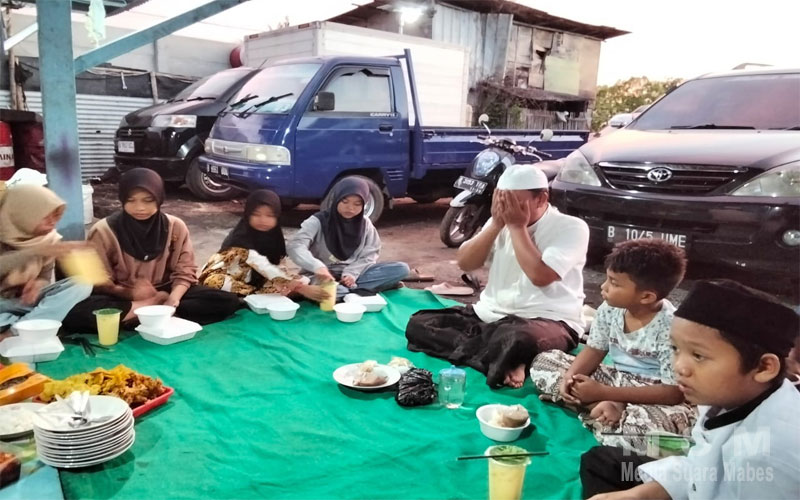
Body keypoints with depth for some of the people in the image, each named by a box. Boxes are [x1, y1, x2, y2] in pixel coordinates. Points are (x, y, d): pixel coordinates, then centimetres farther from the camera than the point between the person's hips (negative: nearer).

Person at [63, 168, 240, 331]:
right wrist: (130, 292, -27)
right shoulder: (104, 231, -9)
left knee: (228, 301, -20)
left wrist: (173, 299, -22)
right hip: (123, 298, -2)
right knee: (75, 312, -35)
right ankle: (156, 305, -21)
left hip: (164, 293, 2)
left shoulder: (175, 227, -3)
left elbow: (184, 272, -1)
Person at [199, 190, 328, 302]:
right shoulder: (241, 238, -29)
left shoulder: (274, 236, -7)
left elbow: (281, 266, -11)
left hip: (254, 281, 5)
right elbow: (265, 267, -40)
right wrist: (301, 287, -48)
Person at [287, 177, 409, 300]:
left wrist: (351, 273, -17)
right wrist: (317, 267, -43)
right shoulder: (318, 221, -11)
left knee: (401, 268, -13)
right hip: (324, 277, -4)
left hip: (352, 275, 4)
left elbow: (370, 254, 3)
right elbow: (295, 246, -25)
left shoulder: (365, 224, 2)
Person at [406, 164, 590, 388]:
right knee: (418, 324, -12)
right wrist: (496, 224, -8)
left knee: (514, 341, -45)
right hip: (490, 314, 8)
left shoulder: (571, 227, -9)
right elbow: (465, 263, 2)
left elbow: (540, 276, -23)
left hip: (547, 321, -8)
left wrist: (517, 227, -15)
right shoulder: (501, 221, 9)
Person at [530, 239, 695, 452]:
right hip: (618, 380, 8)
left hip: (655, 399, -7)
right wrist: (570, 377, -19)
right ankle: (610, 407, -18)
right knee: (543, 361, -2)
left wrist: (602, 392, -27)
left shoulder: (671, 328, -26)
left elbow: (675, 392, -25)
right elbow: (594, 350, 4)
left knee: (649, 426, -43)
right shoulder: (610, 309, -8)